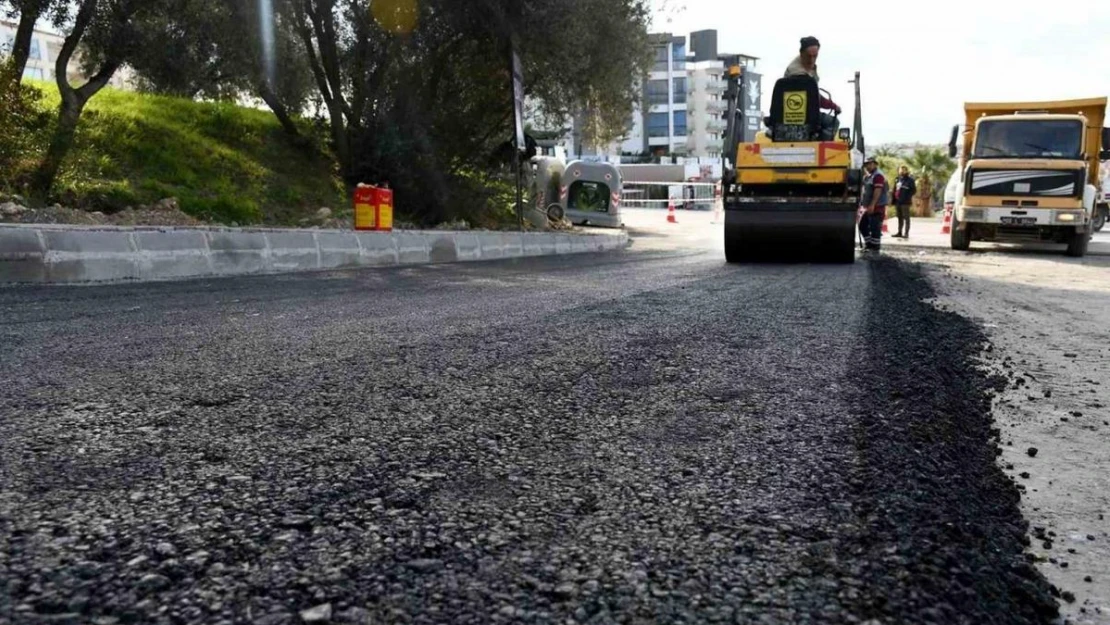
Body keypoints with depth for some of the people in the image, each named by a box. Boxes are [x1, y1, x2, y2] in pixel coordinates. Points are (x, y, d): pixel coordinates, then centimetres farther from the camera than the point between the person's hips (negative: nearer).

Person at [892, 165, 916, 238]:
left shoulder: (910, 180, -5)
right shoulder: (897, 179, 15)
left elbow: (914, 190, -8)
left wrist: (907, 197, -16)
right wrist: (894, 200, 12)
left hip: (905, 202, -7)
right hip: (898, 201, 7)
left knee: (906, 218, -5)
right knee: (900, 218, 14)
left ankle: (906, 233, -5)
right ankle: (899, 232, 21)